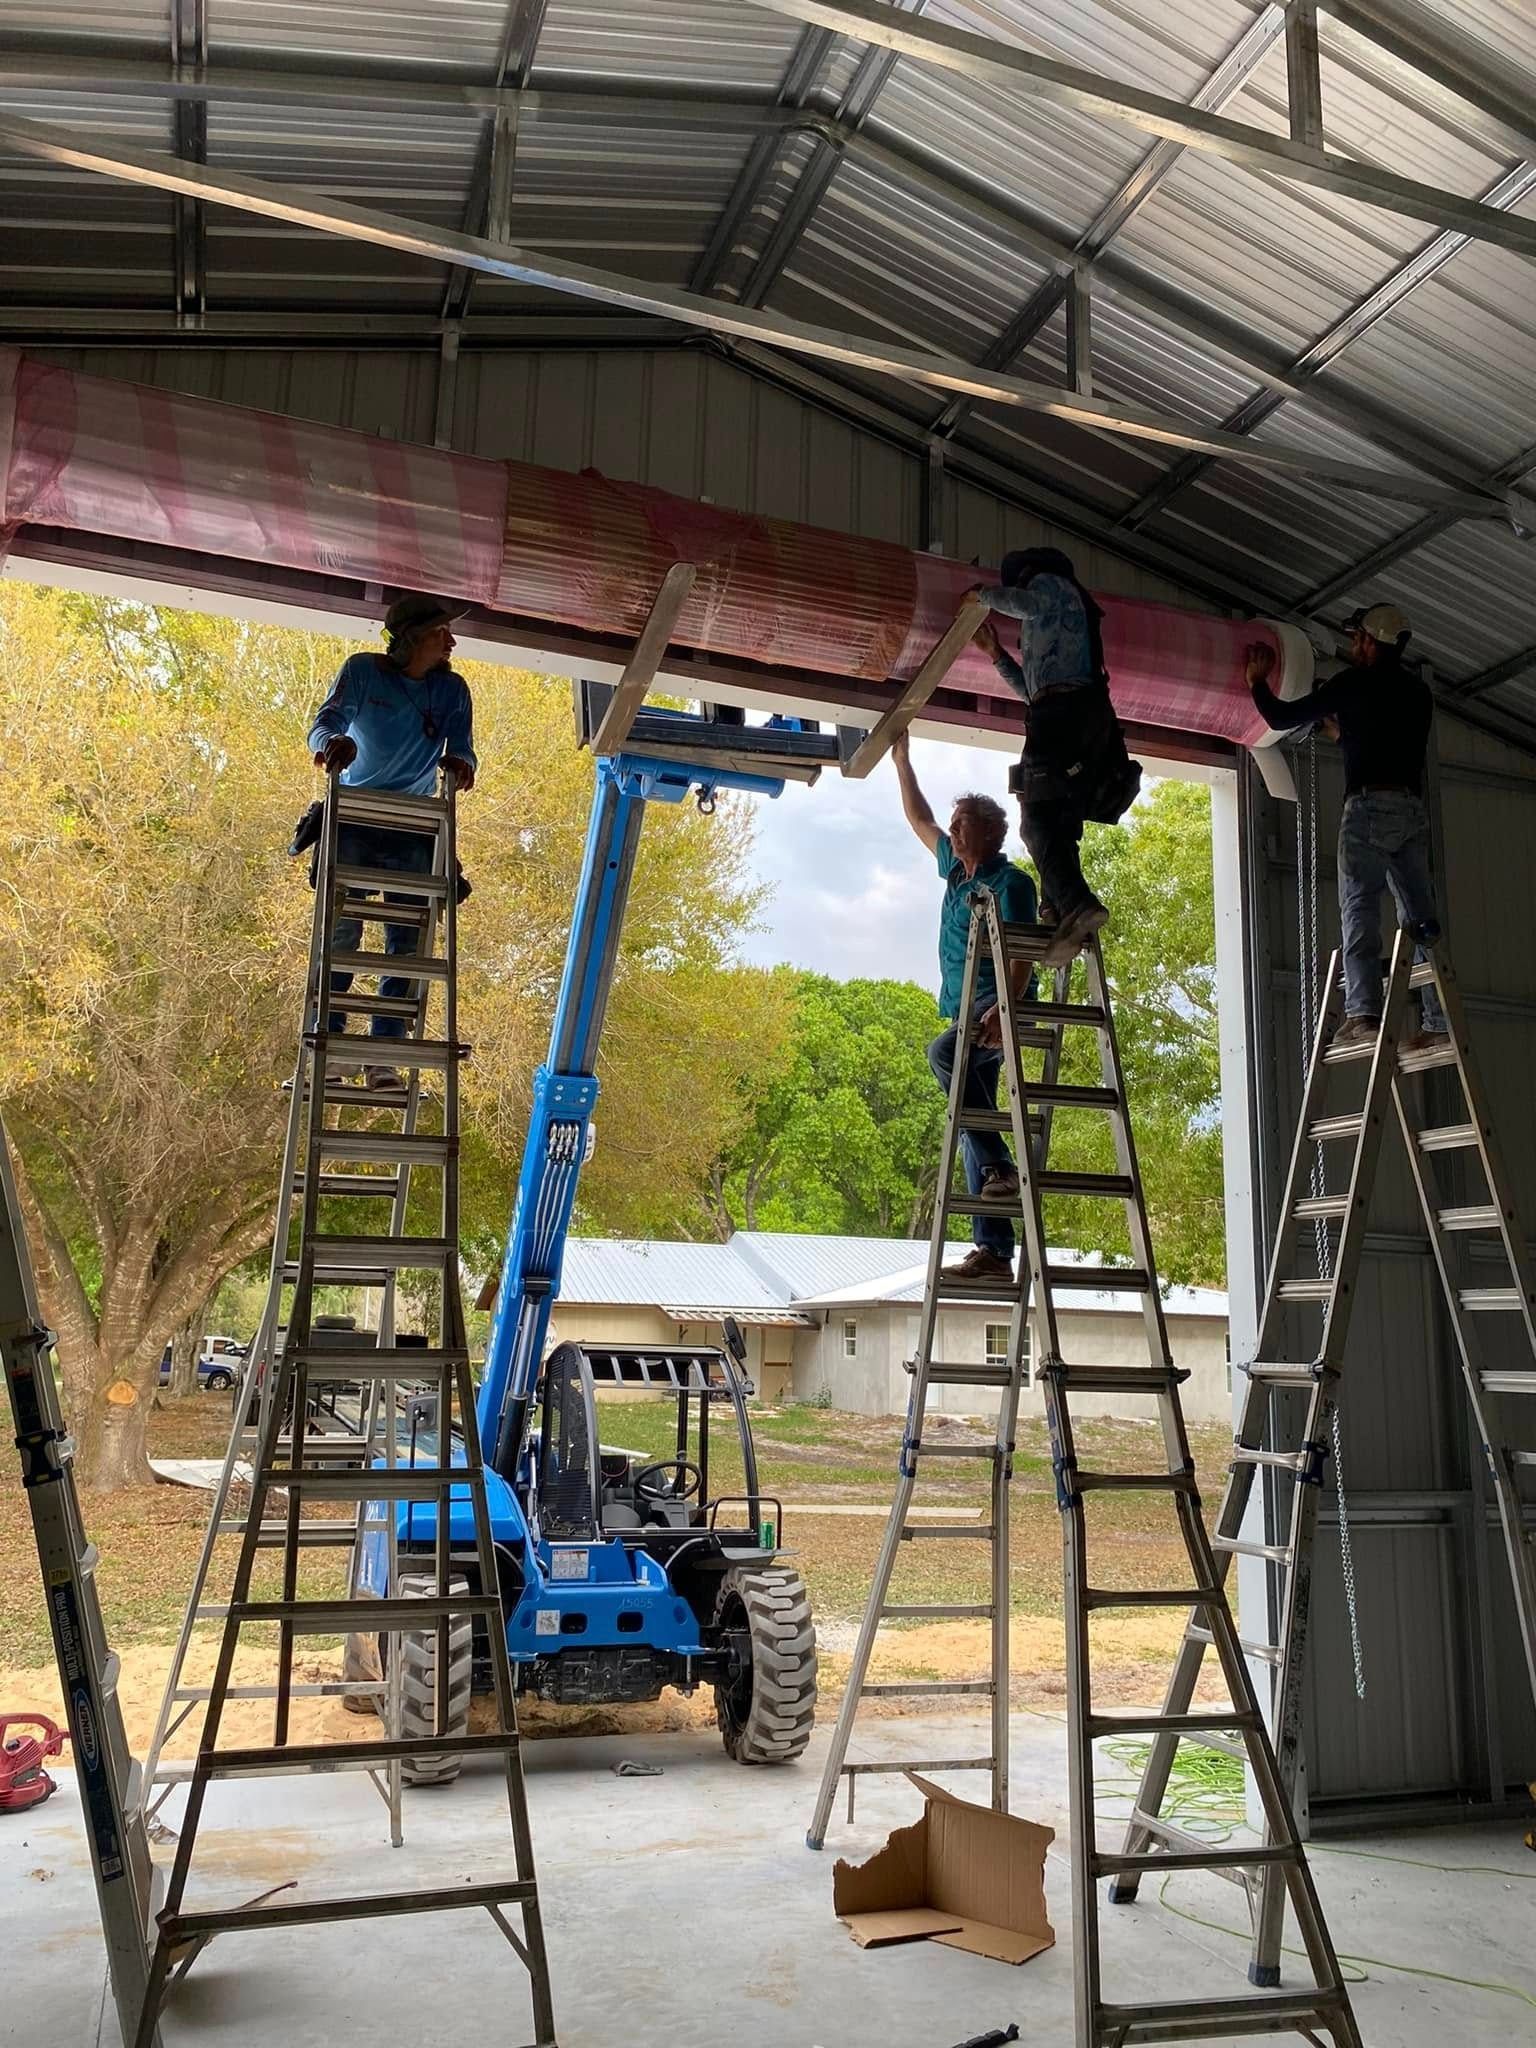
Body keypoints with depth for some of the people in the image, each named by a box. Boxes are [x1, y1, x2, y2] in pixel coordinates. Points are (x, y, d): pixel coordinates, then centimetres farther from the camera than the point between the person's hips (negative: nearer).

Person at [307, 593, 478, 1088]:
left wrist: (460, 763, -32)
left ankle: (383, 1056, -5)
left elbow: (462, 748, -6)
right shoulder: (362, 671, -3)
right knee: (340, 933, -10)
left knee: (406, 941, -6)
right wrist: (332, 742, -39)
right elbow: (326, 720, -15)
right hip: (353, 819, -2)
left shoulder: (453, 690, 3)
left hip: (412, 828, 3)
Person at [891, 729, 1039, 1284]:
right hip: (967, 1015, 8)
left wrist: (1006, 1005, -33)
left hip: (998, 1012, -8)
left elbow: (1022, 954, -18)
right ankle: (994, 1250, -1)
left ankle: (1000, 1164, -32)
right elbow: (921, 821, 32)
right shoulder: (957, 869, 17)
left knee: (943, 1052, -36)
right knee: (970, 1131, 1)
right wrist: (901, 762, 31)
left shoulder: (1010, 882, -6)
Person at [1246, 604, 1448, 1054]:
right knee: (1420, 917, 2)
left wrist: (1258, 682, 23)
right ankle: (1439, 1020, -4)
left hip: (1369, 805, -6)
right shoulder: (1418, 691, 22)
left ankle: (1364, 1013, -23)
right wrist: (1339, 726, 44)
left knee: (1359, 909, -11)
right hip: (1414, 809, 6)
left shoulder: (1356, 682, 3)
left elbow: (1284, 718, 7)